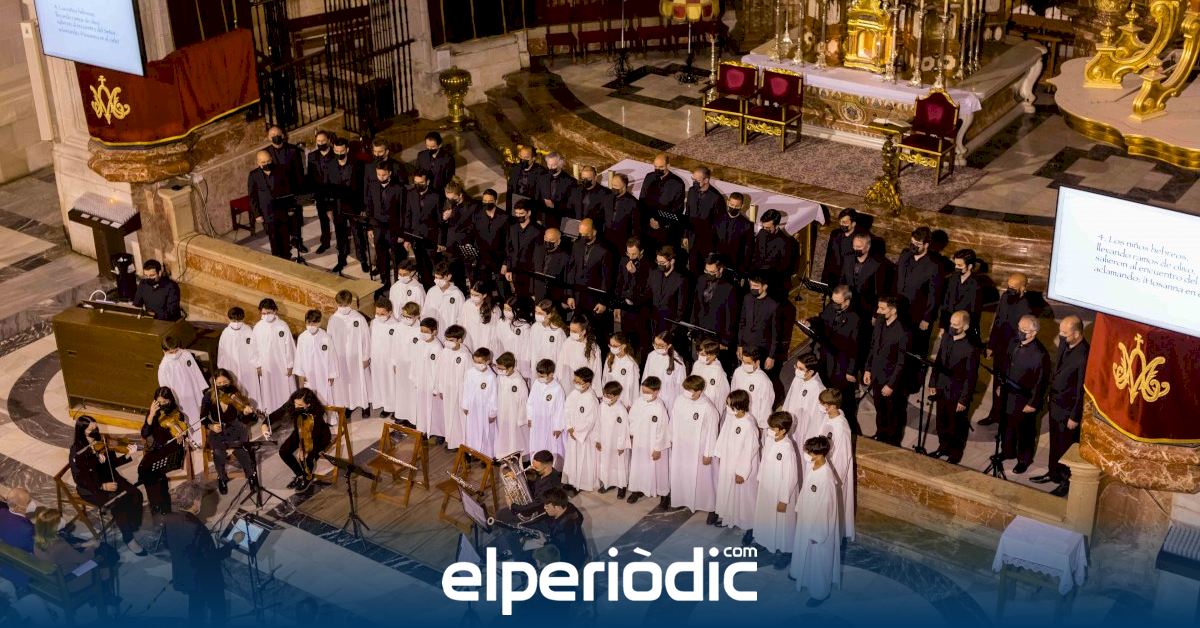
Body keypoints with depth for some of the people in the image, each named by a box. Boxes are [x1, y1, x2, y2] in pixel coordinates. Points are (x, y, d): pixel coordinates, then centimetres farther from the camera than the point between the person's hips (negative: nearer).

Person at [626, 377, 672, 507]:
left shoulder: (659, 407, -23)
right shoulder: (638, 402, -7)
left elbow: (662, 429, -18)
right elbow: (632, 419, 7)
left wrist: (658, 448, -15)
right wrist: (631, 436, 10)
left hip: (654, 446, -5)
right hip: (639, 443, 5)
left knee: (657, 469, 8)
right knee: (637, 467, 18)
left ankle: (664, 494, 25)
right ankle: (638, 490, 38)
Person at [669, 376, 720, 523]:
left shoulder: (708, 408, -24)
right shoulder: (679, 400, -10)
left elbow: (712, 432, -15)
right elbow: (673, 421, 5)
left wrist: (708, 454, -10)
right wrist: (672, 439, 13)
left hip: (699, 450, -5)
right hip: (680, 447, 5)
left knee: (702, 478, 6)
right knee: (680, 475, 19)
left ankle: (711, 508, 21)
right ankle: (683, 501, 41)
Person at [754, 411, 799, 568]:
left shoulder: (787, 448, -30)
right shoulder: (770, 439, -9)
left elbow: (791, 476, -24)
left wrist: (784, 500, -18)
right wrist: (760, 478, 15)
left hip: (781, 492, -7)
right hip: (766, 487, 7)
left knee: (782, 522, 12)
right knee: (766, 517, 26)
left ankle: (784, 551, 31)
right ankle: (765, 540, 49)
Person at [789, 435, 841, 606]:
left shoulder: (825, 477, -35)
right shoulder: (814, 466, -9)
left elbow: (825, 507, -26)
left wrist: (817, 534, -18)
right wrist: (799, 509, 19)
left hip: (819, 524, -8)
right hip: (807, 518, 9)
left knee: (818, 558, 11)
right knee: (804, 550, 29)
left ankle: (820, 592, 30)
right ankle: (802, 574, 53)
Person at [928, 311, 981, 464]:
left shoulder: (971, 349, -21)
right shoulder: (946, 340, -1)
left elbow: (971, 377, -17)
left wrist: (964, 400, -15)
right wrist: (932, 384, 7)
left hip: (957, 395, -6)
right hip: (941, 391, 6)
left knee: (956, 427, 12)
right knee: (941, 424, 21)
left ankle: (955, 454, 31)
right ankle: (943, 447, 42)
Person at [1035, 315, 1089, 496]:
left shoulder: (1084, 356, -30)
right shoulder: (1064, 342, -7)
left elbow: (1082, 390, -22)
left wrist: (1075, 417, -16)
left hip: (1069, 408, -7)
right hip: (1055, 401, 8)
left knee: (1067, 447, 11)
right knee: (1055, 442, 24)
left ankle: (1067, 481, 31)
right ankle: (1054, 473, 44)